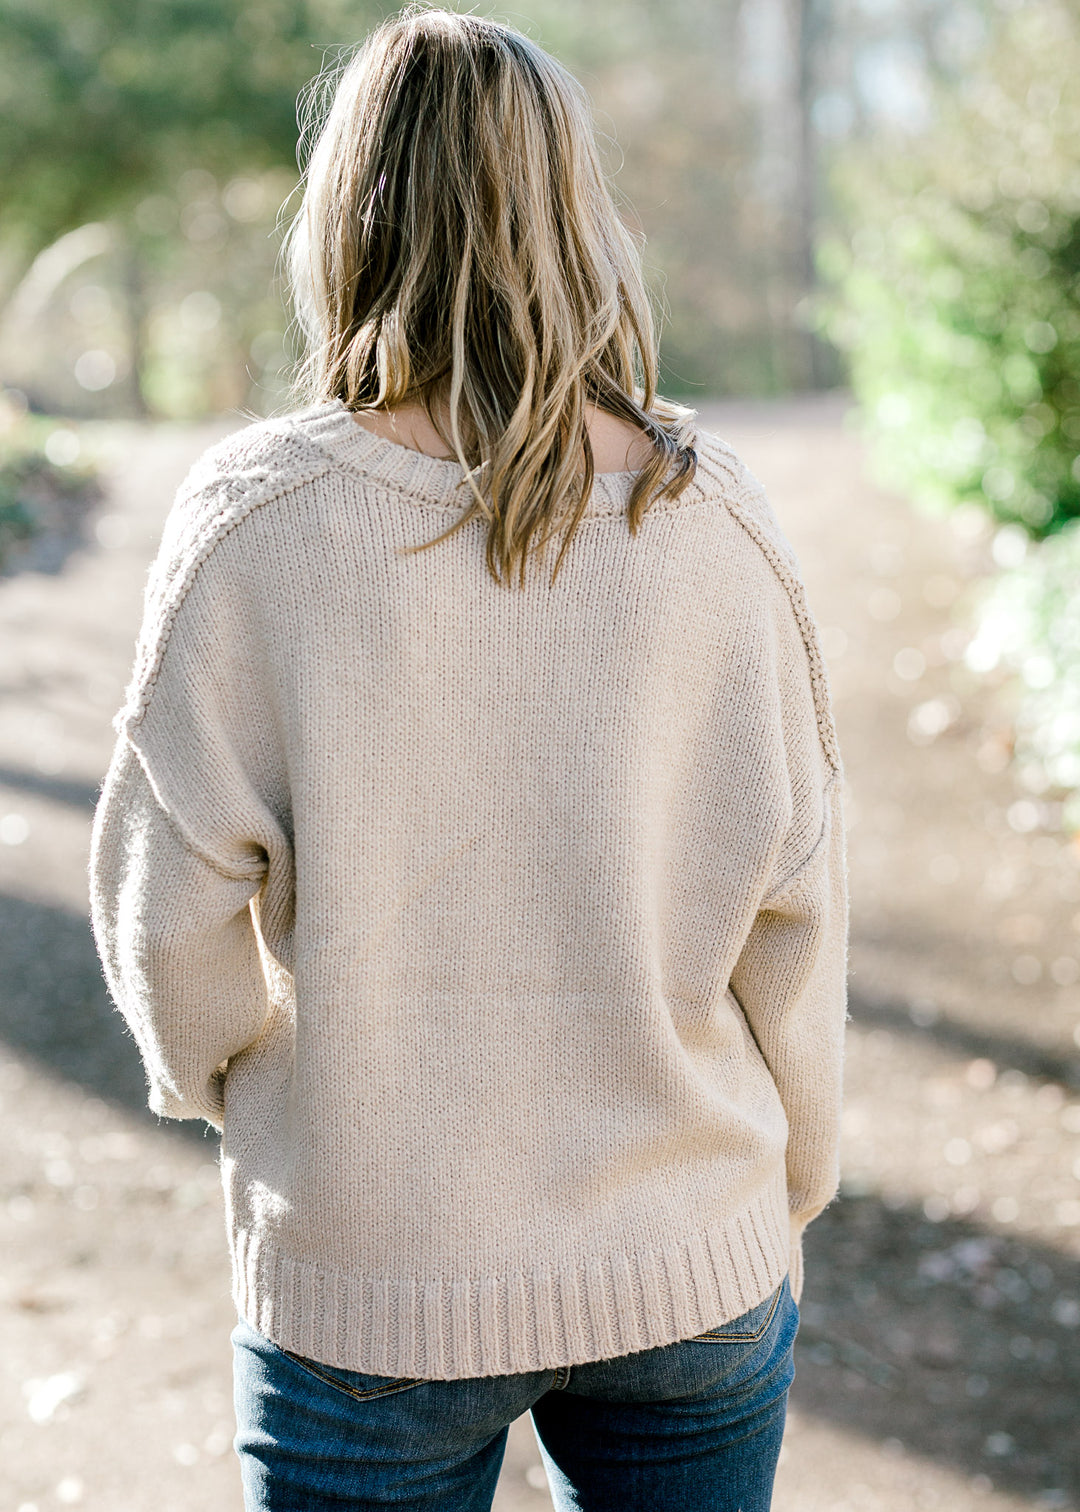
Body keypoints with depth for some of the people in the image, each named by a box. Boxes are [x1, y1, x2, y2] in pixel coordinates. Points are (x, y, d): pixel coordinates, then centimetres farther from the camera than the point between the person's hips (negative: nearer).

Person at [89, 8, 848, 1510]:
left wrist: (221, 1070, 13)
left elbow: (172, 908, -10)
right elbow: (791, 902, -3)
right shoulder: (710, 512, -8)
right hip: (691, 1272, 2)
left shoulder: (258, 514, -14)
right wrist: (787, 1192, 13)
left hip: (373, 1288, -2)